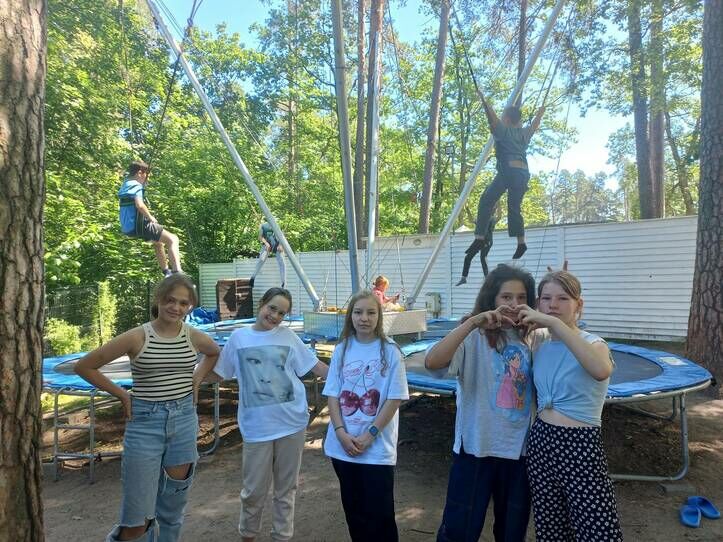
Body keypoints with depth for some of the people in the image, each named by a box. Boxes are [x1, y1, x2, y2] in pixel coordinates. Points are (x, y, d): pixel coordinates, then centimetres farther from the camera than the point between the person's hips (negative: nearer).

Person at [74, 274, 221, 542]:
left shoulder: (194, 337, -1)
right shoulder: (137, 337, -11)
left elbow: (214, 353, 23)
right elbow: (84, 367, -4)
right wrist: (122, 394, -4)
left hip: (184, 421, 3)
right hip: (145, 423, -3)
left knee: (173, 507, 15)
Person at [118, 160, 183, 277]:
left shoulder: (125, 184, 17)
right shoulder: (136, 186, -12)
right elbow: (139, 205, -29)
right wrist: (151, 217, -14)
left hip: (128, 227, 10)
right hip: (138, 226, -10)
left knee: (158, 241, 33)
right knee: (172, 239, -15)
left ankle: (166, 272, 38)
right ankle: (177, 272, -32)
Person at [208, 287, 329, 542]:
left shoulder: (287, 336, 1)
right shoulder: (239, 337, 1)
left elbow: (315, 366, 4)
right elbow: (217, 374, 10)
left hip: (292, 422, 1)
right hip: (257, 426, 0)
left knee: (286, 487, 15)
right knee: (254, 490, 12)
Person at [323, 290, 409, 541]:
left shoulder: (389, 351, -8)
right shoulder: (342, 349, 1)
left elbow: (395, 399, -9)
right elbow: (333, 395, 1)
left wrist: (370, 435, -12)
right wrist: (341, 433, -10)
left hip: (378, 447, -3)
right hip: (343, 445, 3)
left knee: (379, 511, 4)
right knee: (353, 508, 17)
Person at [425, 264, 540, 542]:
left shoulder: (533, 338, 2)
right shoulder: (474, 337, -15)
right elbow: (432, 362, -30)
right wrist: (473, 322, -35)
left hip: (520, 448, 5)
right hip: (477, 446, -4)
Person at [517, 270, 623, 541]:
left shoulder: (593, 343, -9)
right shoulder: (540, 349, 8)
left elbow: (602, 371, -36)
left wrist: (553, 323, -36)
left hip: (580, 447, -5)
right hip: (541, 443, 5)